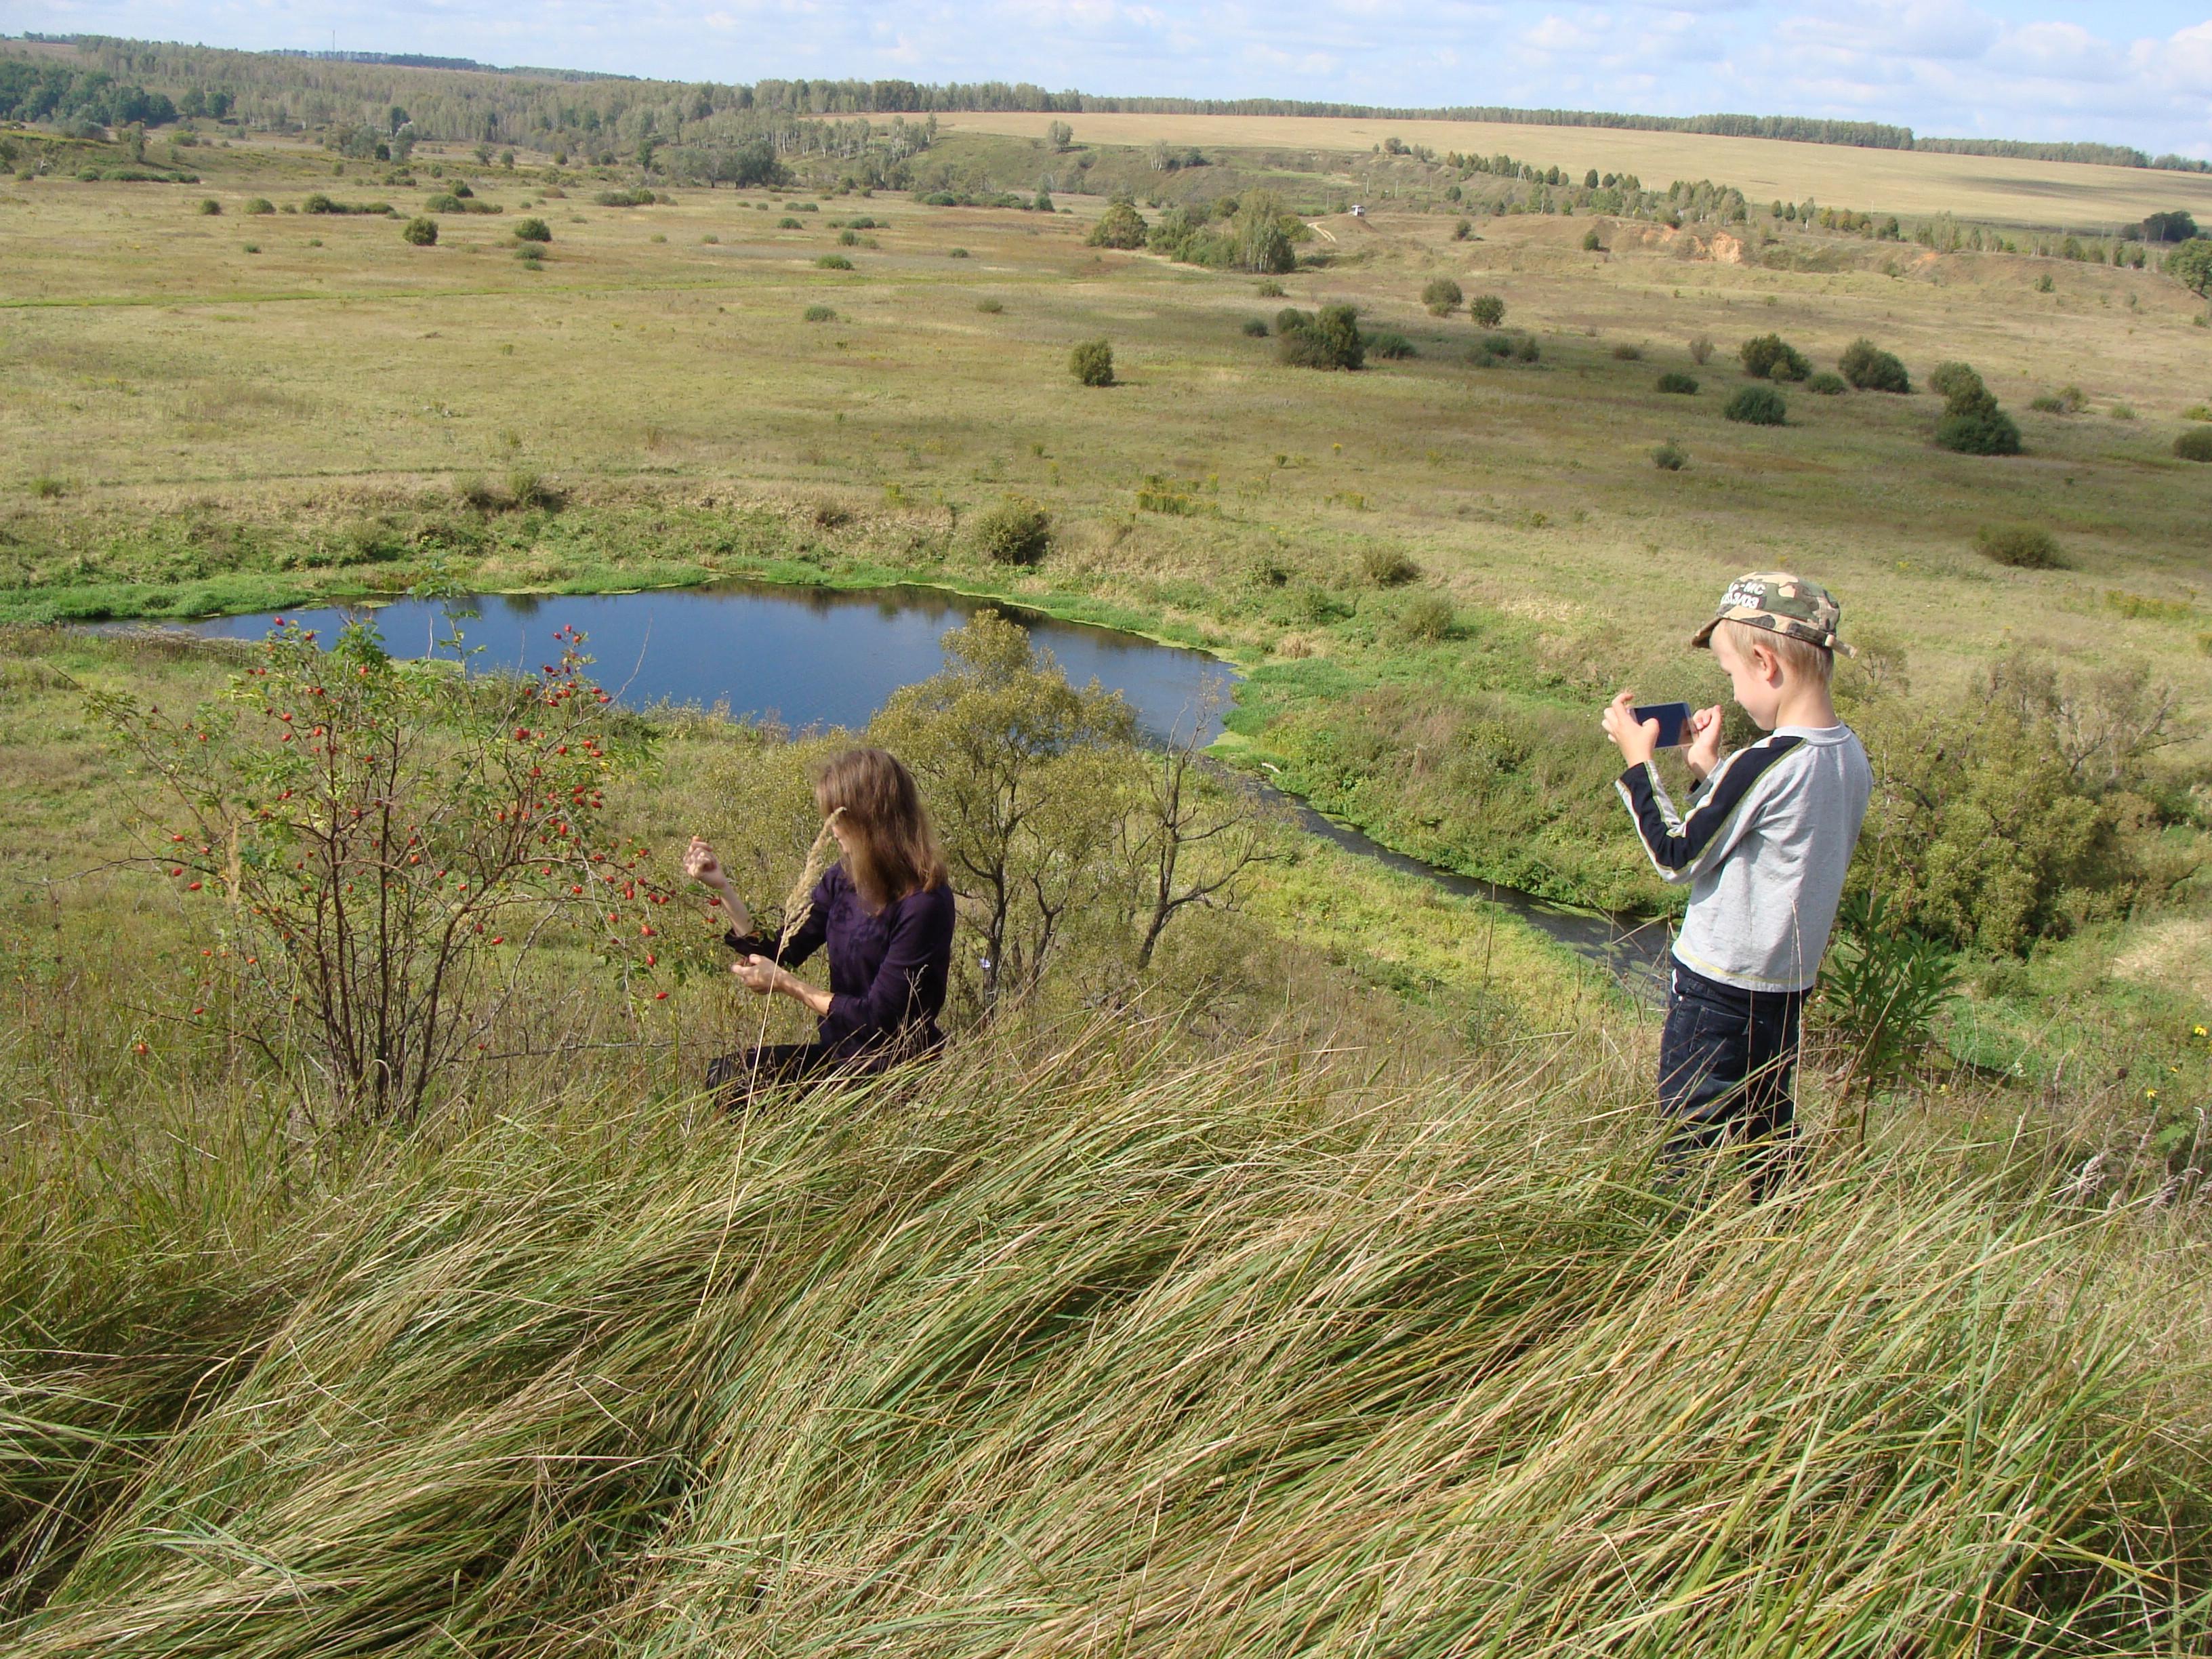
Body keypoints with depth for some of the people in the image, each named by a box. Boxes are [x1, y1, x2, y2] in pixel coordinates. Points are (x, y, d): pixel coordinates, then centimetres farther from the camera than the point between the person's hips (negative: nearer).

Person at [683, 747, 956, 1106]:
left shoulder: (924, 904, -21)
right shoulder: (842, 879, 3)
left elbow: (878, 1015, -20)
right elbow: (777, 954, 9)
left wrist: (787, 984, -14)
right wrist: (722, 886, 2)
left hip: (893, 1071, -7)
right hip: (839, 1055, 8)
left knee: (741, 1088, -18)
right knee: (725, 1075, -11)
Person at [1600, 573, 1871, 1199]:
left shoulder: (1766, 764, -24)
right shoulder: (1851, 756, 0)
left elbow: (1677, 857, -14)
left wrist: (1638, 761, -6)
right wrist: (1711, 769, 9)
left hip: (1719, 993, -8)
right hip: (1790, 985, 8)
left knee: (1688, 1149, 4)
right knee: (1769, 1141, 19)